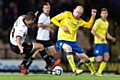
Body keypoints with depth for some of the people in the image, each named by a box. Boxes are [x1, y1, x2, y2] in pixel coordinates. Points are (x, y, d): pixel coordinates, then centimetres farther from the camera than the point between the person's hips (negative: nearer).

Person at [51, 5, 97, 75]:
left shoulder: (79, 21, 10)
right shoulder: (66, 14, -3)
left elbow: (89, 25, 8)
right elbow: (53, 19, -3)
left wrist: (93, 16, -2)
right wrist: (61, 26, -15)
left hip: (72, 41, 5)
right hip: (62, 40, -5)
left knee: (85, 57, 2)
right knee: (68, 48, -40)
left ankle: (93, 72, 25)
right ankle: (74, 70, -44)